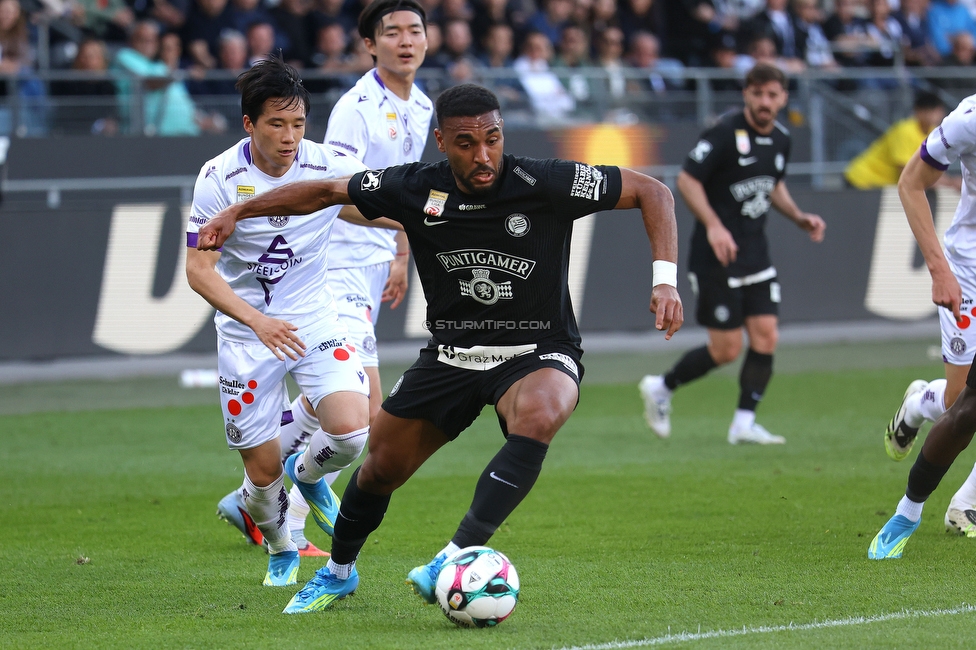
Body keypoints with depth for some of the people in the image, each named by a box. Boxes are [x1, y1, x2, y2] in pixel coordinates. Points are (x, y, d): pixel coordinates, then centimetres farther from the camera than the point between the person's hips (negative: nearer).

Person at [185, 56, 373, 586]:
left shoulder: (331, 166, -10)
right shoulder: (219, 178, -15)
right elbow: (198, 269, -15)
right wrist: (256, 320, -27)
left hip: (315, 321, 1)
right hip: (245, 332, -1)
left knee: (352, 430, -22)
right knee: (263, 467, 0)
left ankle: (308, 475, 15)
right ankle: (280, 551, 33)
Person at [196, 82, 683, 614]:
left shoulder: (544, 184, -20)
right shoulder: (416, 190, -12)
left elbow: (651, 191, -12)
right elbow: (327, 191, 5)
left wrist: (665, 279, -23)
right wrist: (236, 212, 4)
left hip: (537, 354, -3)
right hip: (451, 353, 4)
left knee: (539, 417, -37)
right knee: (382, 468, 9)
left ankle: (457, 558, -38)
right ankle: (338, 571, 40)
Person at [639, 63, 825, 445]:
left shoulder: (781, 139, 8)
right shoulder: (726, 133, -15)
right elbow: (687, 180, -15)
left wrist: (800, 219, 10)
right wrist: (713, 225, -26)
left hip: (755, 254, 7)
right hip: (717, 255, -7)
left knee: (766, 336, -2)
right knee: (726, 350, -6)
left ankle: (744, 423, 7)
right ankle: (661, 388, 16)